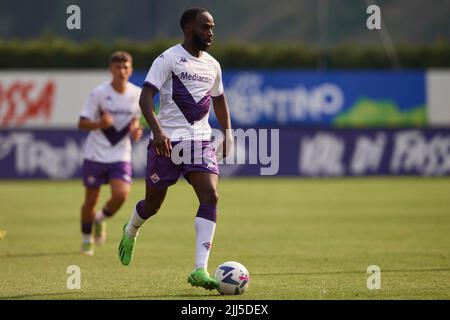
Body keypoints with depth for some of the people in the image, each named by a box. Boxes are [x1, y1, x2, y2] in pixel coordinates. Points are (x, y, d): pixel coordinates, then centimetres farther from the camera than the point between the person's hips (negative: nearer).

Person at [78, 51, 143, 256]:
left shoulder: (138, 94, -2)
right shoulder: (99, 93, -12)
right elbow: (81, 123, -11)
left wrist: (135, 129, -5)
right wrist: (99, 124, -30)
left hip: (120, 155, 2)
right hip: (95, 154, -2)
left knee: (121, 195, -18)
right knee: (91, 199, 6)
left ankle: (101, 219, 14)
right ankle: (87, 238, 30)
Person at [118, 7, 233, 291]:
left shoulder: (212, 65, 12)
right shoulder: (169, 59, -7)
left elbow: (219, 100, 28)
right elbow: (146, 97, -15)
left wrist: (228, 135, 17)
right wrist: (157, 130, -29)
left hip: (201, 140, 4)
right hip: (167, 141, -4)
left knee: (211, 196, -17)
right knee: (153, 204, 7)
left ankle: (200, 271, -22)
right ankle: (130, 232, 45)